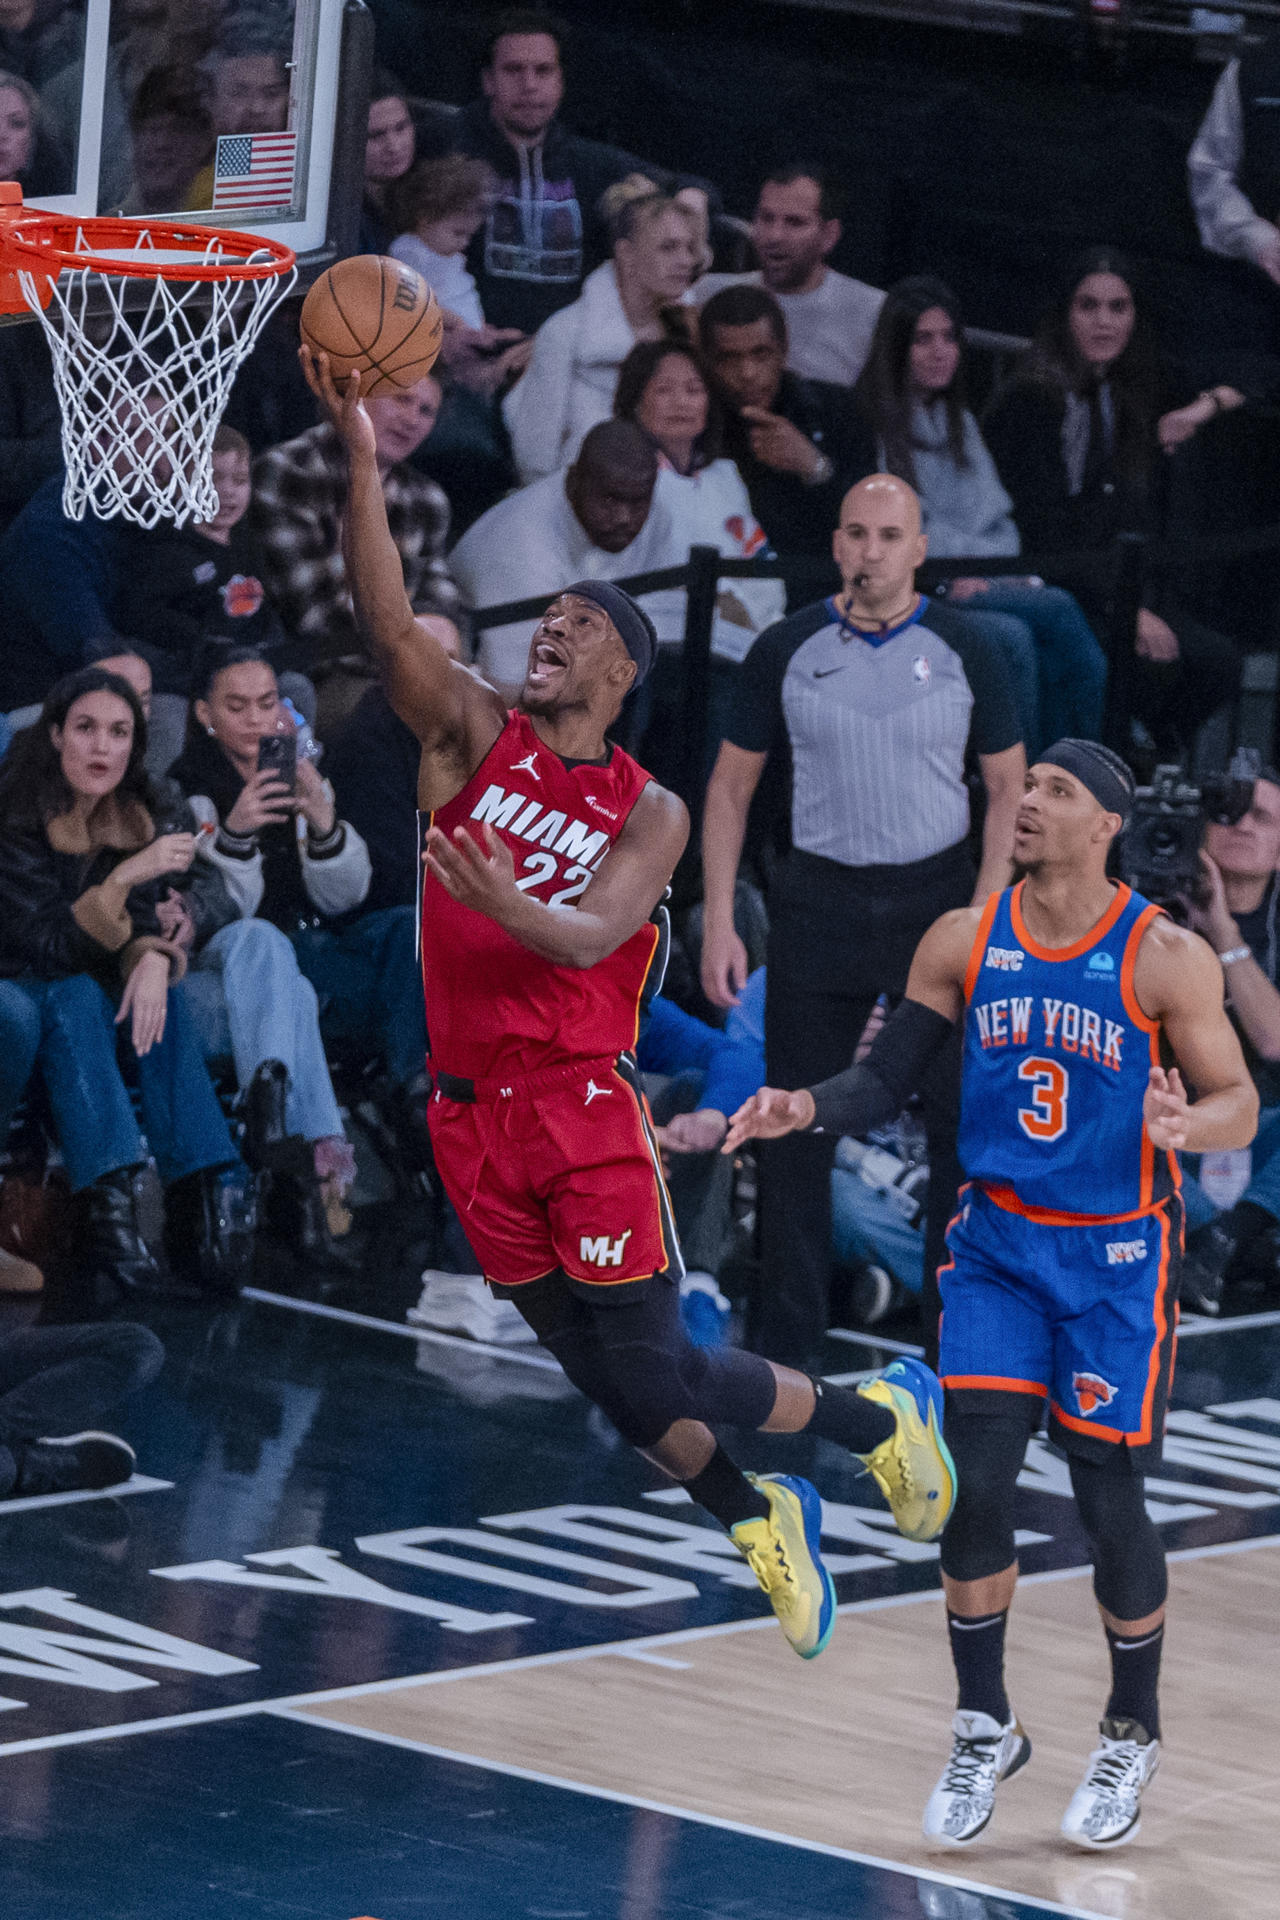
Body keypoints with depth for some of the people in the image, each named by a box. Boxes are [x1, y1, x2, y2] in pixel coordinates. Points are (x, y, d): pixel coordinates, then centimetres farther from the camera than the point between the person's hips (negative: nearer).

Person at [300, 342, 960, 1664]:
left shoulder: (648, 812, -1)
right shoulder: (473, 735, 5)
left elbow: (590, 936, -18)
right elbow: (390, 625, -11)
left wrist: (503, 904, -39)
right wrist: (362, 461, -23)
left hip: (581, 1105, -3)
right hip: (471, 1114, 3)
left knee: (655, 1375, -4)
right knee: (611, 1391, 9)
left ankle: (886, 1415, 21)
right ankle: (757, 1519, 34)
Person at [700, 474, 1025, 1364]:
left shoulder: (964, 649, -1)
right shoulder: (786, 650, 0)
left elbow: (1010, 787, 4)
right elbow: (732, 786, 6)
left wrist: (984, 914, -7)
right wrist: (719, 922, -1)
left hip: (937, 894, -1)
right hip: (820, 901, 1)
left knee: (965, 1125, 0)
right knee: (795, 1126, 3)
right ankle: (782, 1343, 13)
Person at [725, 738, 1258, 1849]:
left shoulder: (1165, 958, -11)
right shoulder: (964, 943, 0)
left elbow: (1241, 1106, -8)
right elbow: (887, 1081, 6)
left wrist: (1182, 1124, -30)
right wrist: (806, 1109, -14)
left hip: (1117, 1256, -3)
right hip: (997, 1244, 3)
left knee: (1110, 1499, 1)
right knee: (973, 1484, -8)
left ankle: (1132, 1736, 23)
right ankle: (985, 1730, 10)